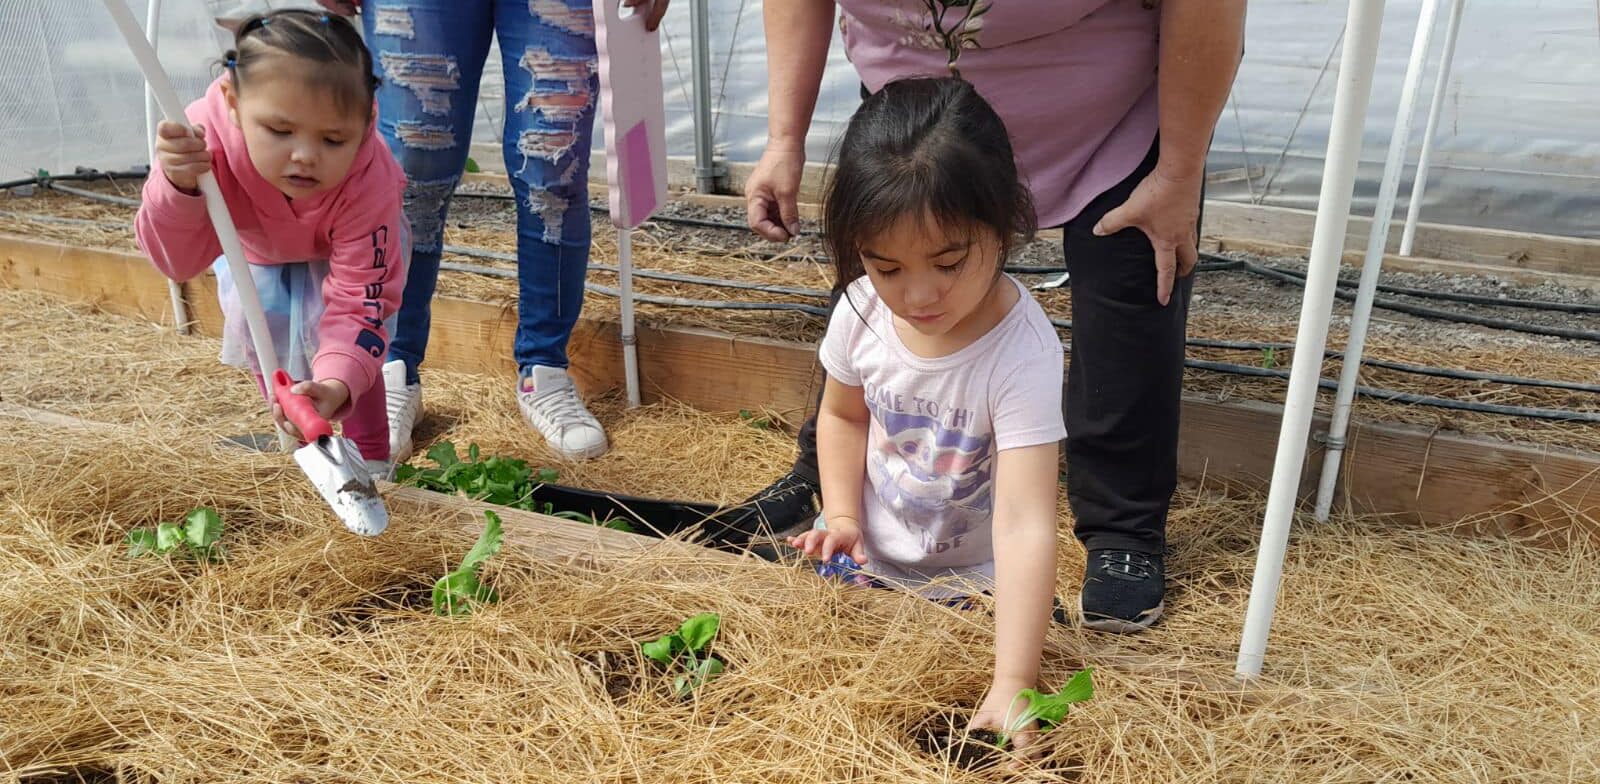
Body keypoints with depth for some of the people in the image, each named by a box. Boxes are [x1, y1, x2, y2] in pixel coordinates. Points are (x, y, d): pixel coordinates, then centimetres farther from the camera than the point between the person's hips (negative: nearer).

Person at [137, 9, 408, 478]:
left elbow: (359, 302, -44)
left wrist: (337, 385, -63)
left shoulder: (368, 184, -45)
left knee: (334, 324, -23)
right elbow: (178, 262, -39)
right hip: (256, 243, 3)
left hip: (347, 245, -3)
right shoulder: (205, 138, -40)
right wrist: (178, 186, -61)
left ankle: (371, 460, -5)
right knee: (257, 320, -11)